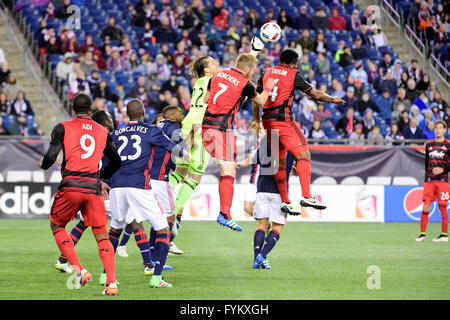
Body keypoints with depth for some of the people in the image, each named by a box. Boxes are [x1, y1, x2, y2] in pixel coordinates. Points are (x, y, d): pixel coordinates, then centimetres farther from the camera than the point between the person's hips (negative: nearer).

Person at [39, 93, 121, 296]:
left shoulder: (62, 128, 4)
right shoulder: (103, 132, 13)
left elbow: (51, 157, -4)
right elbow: (116, 162, 18)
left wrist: (43, 165, 19)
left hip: (70, 187, -2)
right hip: (93, 188, 2)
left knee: (57, 226, 19)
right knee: (101, 236, 6)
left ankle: (79, 270, 3)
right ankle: (111, 282, -9)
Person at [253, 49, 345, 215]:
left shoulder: (267, 74, 16)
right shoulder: (293, 75, -1)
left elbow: (256, 99, 20)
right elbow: (315, 95, 4)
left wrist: (257, 121, 30)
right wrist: (333, 99, 20)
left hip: (268, 122, 7)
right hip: (283, 120, -7)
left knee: (280, 162, 13)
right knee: (303, 155, -11)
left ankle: (284, 201, 13)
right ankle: (306, 196, -24)